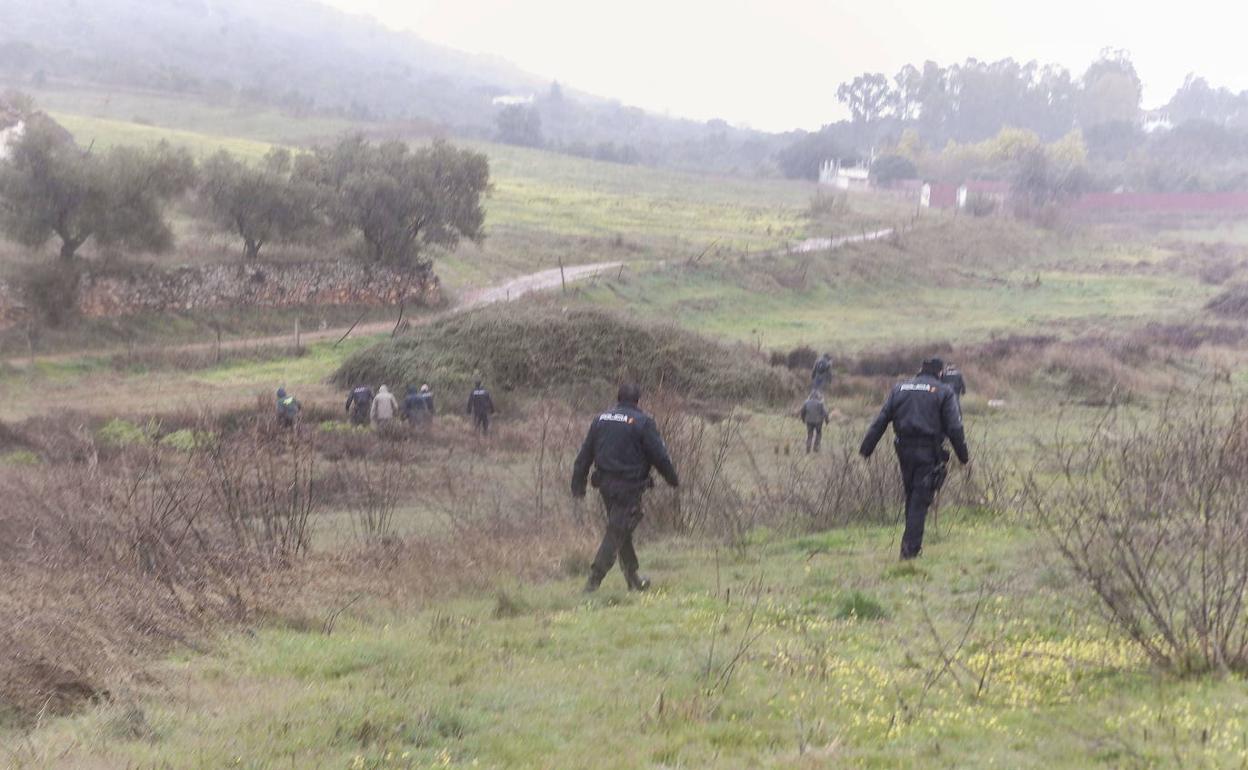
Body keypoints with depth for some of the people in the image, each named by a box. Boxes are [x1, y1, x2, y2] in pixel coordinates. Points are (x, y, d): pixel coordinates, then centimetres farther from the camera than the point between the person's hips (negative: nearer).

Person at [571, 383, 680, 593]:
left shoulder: (600, 419, 8)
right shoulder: (643, 422, -8)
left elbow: (585, 455, 10)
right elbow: (659, 456, -9)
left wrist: (578, 484, 16)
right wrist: (673, 479, 6)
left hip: (605, 484, 6)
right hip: (629, 486, -6)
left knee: (621, 531, 18)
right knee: (617, 533, -4)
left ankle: (633, 579, 27)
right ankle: (593, 581, -11)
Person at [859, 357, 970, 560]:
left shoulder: (899, 389, 10)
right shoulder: (944, 392, 0)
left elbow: (881, 421, 8)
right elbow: (954, 428, -5)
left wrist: (866, 448, 9)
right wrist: (963, 455, 2)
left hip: (904, 450, 4)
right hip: (929, 452, -4)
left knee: (911, 495, 17)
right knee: (920, 500, -2)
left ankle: (911, 543, 22)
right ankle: (910, 547, -8)